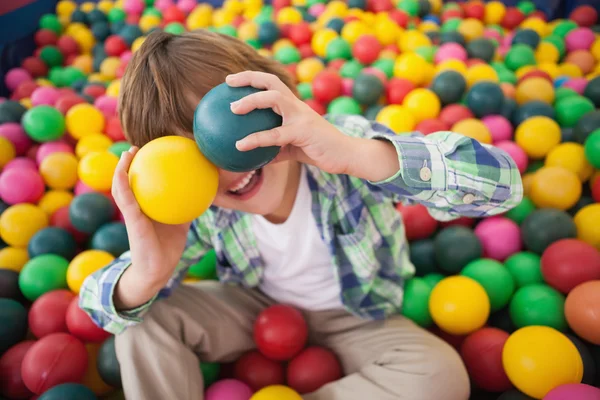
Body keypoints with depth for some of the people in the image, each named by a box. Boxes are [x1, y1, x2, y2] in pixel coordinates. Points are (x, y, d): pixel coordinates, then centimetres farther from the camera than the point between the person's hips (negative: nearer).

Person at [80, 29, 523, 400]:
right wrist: (143, 278, -42)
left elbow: (501, 182, -41)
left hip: (356, 318, -1)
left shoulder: (342, 141, -31)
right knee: (143, 319, -17)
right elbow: (102, 300, -15)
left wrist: (357, 154, -57)